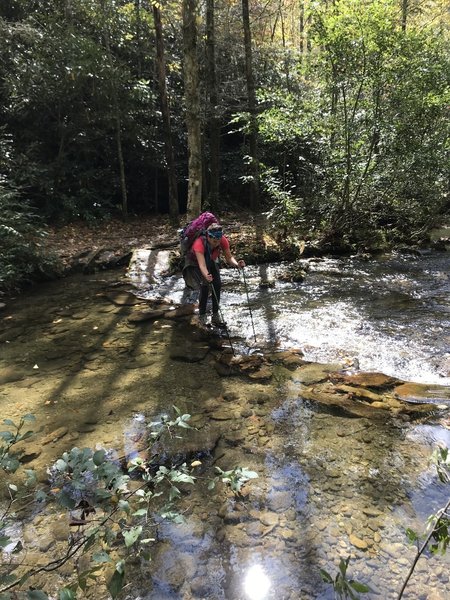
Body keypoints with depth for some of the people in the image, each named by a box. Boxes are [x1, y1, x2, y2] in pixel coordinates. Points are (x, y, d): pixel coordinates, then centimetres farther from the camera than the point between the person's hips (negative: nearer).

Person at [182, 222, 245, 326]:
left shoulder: (223, 240, -29)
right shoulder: (199, 243, -41)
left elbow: (229, 257, -27)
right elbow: (202, 264, -50)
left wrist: (236, 264, -49)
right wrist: (206, 276, -69)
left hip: (211, 261, 4)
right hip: (195, 264, -4)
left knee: (217, 285, -15)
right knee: (205, 286, -23)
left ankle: (215, 316, -4)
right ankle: (202, 316, -7)